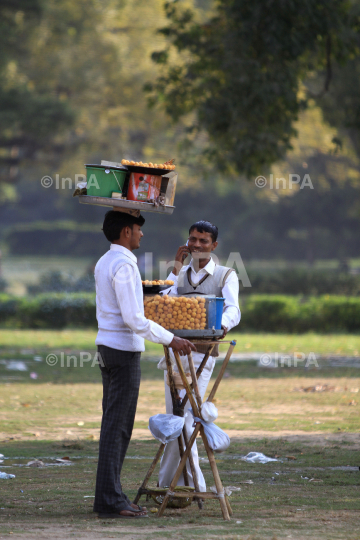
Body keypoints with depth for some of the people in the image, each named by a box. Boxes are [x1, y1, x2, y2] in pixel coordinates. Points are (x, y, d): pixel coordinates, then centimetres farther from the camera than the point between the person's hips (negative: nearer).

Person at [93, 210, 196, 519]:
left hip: (106, 344, 10)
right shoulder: (124, 265, -16)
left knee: (114, 424, 11)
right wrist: (170, 340, -17)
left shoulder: (104, 263, 14)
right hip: (124, 348, -10)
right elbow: (134, 318, -21)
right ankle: (110, 501, -8)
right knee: (117, 426, -8)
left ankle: (110, 496, 13)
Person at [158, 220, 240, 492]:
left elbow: (233, 310, -12)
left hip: (202, 354, -5)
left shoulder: (225, 276, 5)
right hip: (175, 350, 5)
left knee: (182, 419, -14)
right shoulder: (179, 274, 18)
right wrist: (177, 268, -1)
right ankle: (195, 485, 15)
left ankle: (168, 482, -10)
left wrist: (223, 324, -35)